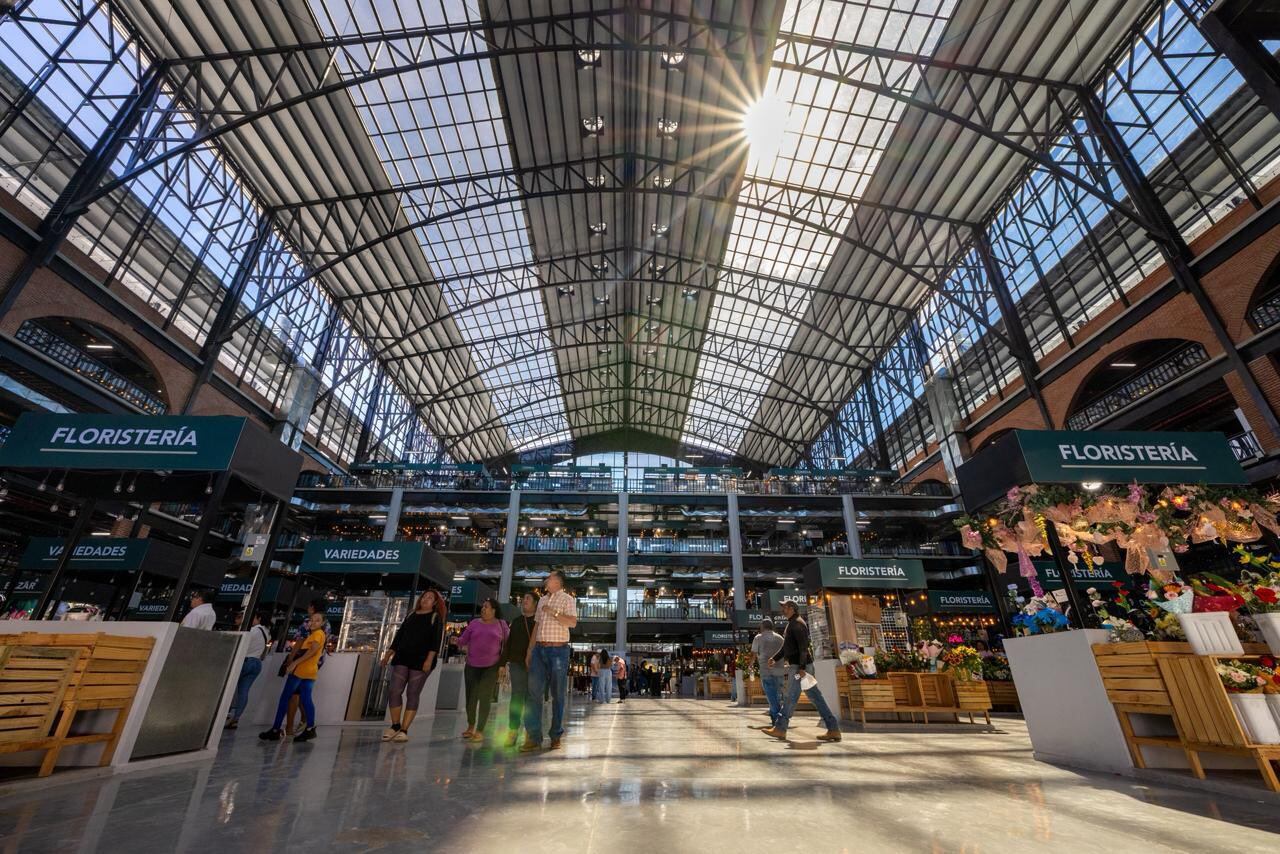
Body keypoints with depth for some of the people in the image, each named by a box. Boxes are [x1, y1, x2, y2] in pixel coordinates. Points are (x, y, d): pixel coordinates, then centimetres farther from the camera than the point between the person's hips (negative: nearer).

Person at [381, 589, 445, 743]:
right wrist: (388, 654, 11)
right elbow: (399, 636, 18)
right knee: (394, 691, -3)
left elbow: (436, 640, -8)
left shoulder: (436, 618, 2)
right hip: (402, 658, 4)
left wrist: (429, 659, -18)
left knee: (412, 694, -2)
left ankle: (404, 730, 5)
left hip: (421, 661, -4)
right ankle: (395, 726, 13)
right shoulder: (410, 616, 16)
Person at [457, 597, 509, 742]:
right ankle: (470, 726, 35)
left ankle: (480, 731, 4)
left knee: (485, 697, -8)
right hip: (472, 666, 3)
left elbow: (506, 644, 6)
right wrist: (457, 642, -19)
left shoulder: (501, 625, 1)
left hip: (491, 667, -3)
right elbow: (463, 639, 2)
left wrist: (503, 663, 2)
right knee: (471, 696, 13)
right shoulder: (474, 623, 5)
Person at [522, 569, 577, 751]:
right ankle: (533, 737, 1)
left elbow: (572, 622, -14)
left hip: (558, 650, -5)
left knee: (558, 694, 3)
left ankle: (556, 736, 14)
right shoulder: (542, 600, 18)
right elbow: (536, 626, 18)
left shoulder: (567, 599, -1)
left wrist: (553, 612, -15)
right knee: (534, 691, -3)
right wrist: (530, 650, 13)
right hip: (539, 649, 5)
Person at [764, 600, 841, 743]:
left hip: (799, 666, -10)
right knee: (815, 697, 9)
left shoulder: (797, 623, -12)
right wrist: (775, 658, 20)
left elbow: (803, 646, -21)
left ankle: (780, 729, 3)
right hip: (795, 665, 10)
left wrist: (802, 667, -25)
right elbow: (786, 646, 27)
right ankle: (833, 729, 11)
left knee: (790, 697, -3)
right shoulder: (791, 624, 19)